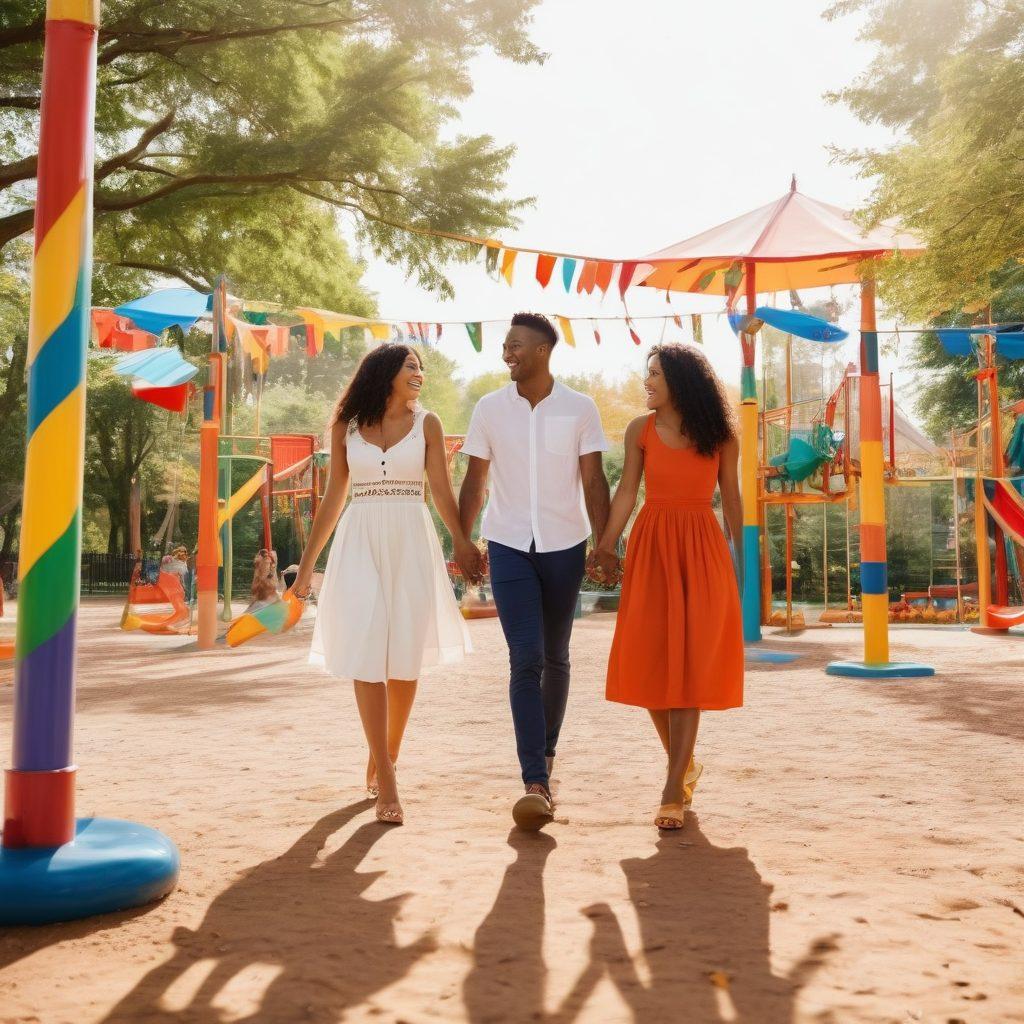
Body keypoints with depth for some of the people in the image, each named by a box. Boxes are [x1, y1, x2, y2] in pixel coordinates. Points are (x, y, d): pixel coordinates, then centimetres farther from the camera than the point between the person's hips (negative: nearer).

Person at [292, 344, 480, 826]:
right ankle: (386, 779, -5)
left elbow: (443, 493, 2)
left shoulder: (426, 424, 7)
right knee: (366, 656, -7)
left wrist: (462, 542, -14)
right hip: (360, 545, 0)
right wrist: (307, 562, 12)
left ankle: (381, 762, 20)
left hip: (411, 545, 0)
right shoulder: (346, 426, 8)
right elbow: (333, 499, 12)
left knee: (404, 659, 2)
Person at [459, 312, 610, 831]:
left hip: (565, 546, 1)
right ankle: (535, 783, -11)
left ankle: (546, 753, 33)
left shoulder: (580, 409, -2)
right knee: (526, 660, -10)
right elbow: (474, 482, 6)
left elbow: (594, 482, -1)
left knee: (555, 657, 13)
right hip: (509, 546, -1)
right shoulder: (489, 408, 1)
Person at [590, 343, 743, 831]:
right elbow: (627, 489, 4)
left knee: (690, 665, -4)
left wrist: (739, 554, 11)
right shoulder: (641, 430, 3)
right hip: (651, 546, 2)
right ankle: (682, 763, 25)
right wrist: (606, 544, -4)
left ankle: (673, 790, -1)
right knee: (649, 662, 3)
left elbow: (730, 495, 8)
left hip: (702, 549, -2)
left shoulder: (721, 437, 1)